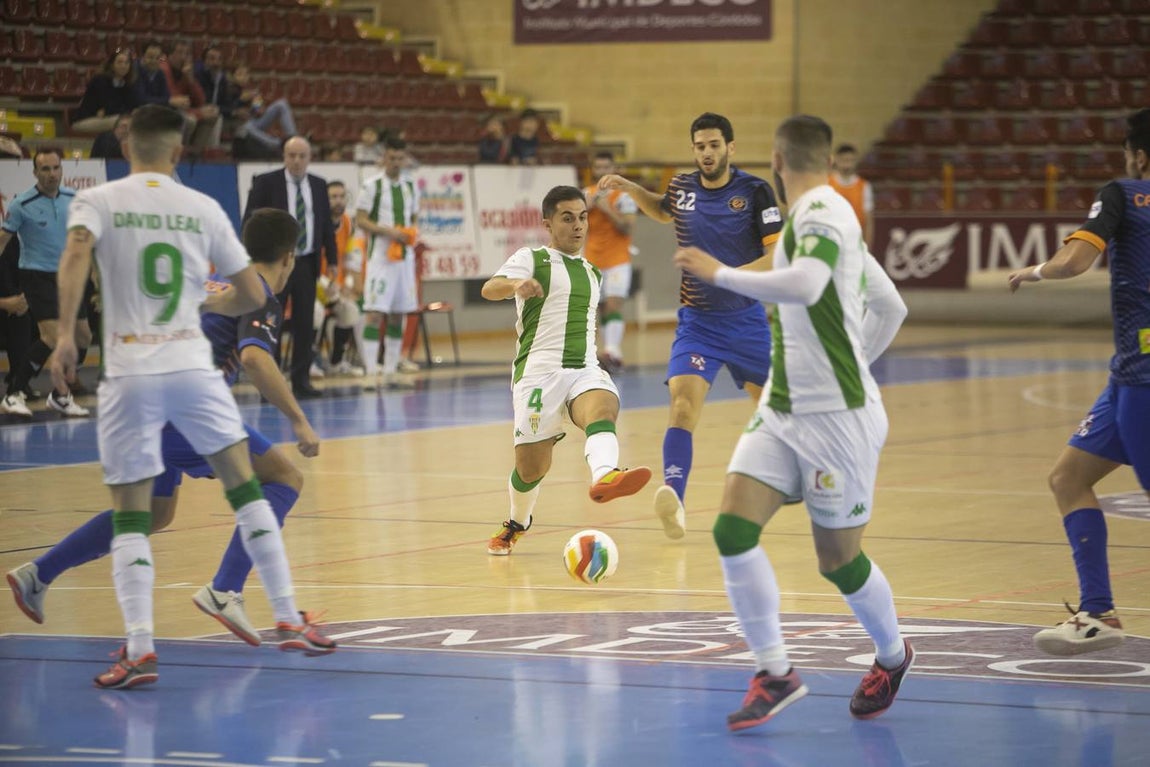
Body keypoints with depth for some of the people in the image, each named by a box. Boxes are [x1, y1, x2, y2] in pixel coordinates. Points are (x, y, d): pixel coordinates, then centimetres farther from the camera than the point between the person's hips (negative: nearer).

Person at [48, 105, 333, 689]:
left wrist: (66, 334, -22)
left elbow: (76, 254, -18)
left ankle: (140, 649, -10)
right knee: (245, 487, 14)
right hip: (192, 365, 1)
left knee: (130, 517, 4)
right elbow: (252, 295, 11)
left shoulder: (97, 201, 4)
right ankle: (288, 621, 14)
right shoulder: (203, 208, 9)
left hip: (129, 374, -1)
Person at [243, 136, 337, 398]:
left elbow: (326, 225, 14)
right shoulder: (266, 183, -2)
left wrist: (332, 260, 8)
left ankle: (301, 381, 8)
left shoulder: (319, 186, 11)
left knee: (304, 324, 3)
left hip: (307, 263, 4)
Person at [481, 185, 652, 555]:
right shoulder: (531, 259, 4)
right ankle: (516, 524, 30)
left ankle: (604, 476, -61)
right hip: (538, 372, -4)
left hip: (585, 369, 4)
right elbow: (489, 289, -16)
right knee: (531, 465, -1)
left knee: (604, 407, -31)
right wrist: (516, 284, -36)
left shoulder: (592, 273, 23)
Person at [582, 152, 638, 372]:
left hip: (617, 260, -5)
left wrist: (608, 209, -20)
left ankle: (613, 352, -29)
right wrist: (586, 208, -9)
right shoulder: (586, 195, 10)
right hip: (592, 261, 5)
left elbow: (628, 228, -13)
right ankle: (611, 352, 11)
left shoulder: (624, 195, -5)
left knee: (614, 304, -19)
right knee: (602, 309, 6)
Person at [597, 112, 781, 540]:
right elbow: (664, 212, 26)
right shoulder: (682, 187, 0)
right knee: (684, 404, -23)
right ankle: (673, 498, -38)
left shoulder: (754, 191, -10)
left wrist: (740, 273, -31)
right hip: (697, 322, 1)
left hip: (746, 320, -1)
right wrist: (629, 189, 11)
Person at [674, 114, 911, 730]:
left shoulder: (822, 211, -14)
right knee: (733, 527, -9)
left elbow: (804, 285, -34)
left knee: (838, 558, 5)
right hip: (780, 411, 8)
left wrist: (719, 273, -25)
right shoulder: (823, 217, 14)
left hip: (837, 417, -8)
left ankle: (892, 656, 33)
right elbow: (891, 307, 23)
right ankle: (775, 673, -1)